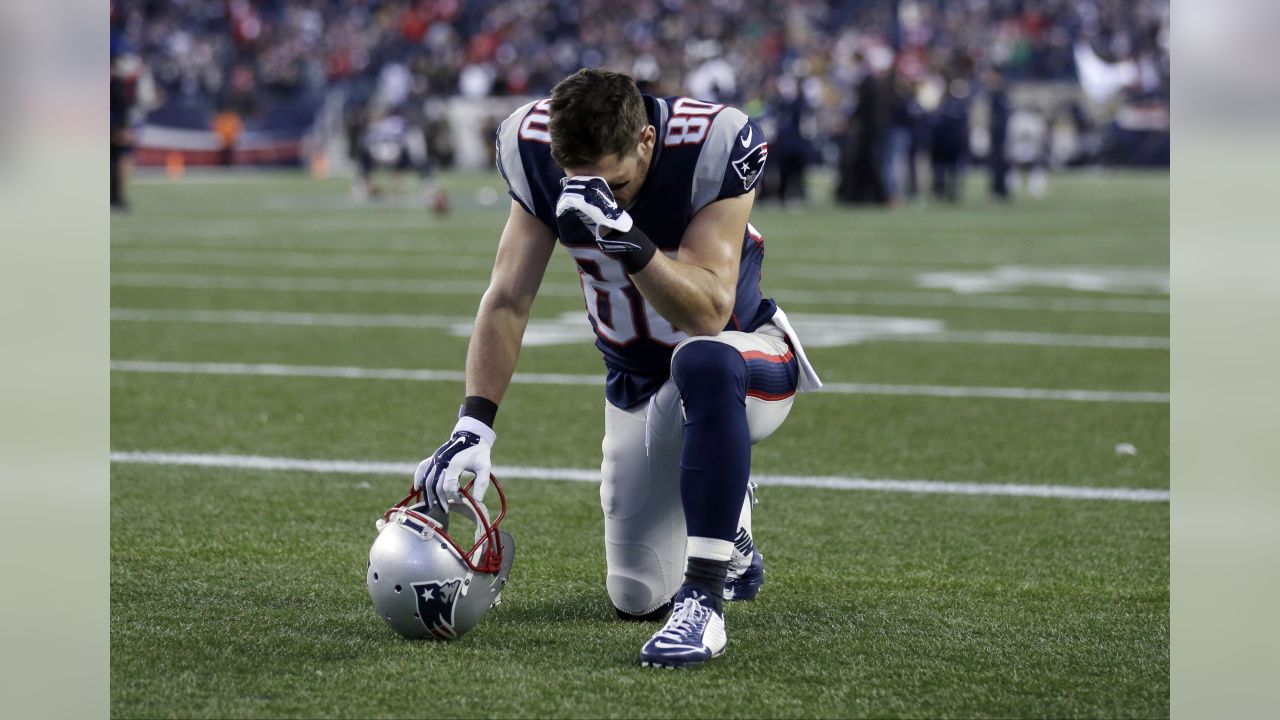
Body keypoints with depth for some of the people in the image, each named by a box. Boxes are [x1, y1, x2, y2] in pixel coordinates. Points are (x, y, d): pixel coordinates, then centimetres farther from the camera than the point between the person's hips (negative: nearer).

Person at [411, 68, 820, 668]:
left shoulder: (714, 145, -29)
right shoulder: (535, 147, -17)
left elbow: (709, 314, -34)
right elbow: (507, 301, -13)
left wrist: (631, 241, -49)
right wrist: (473, 427, -23)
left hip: (743, 355, -5)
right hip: (636, 385, 5)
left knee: (702, 362, -42)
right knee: (638, 598, 2)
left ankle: (703, 601, -36)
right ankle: (729, 536, 36)